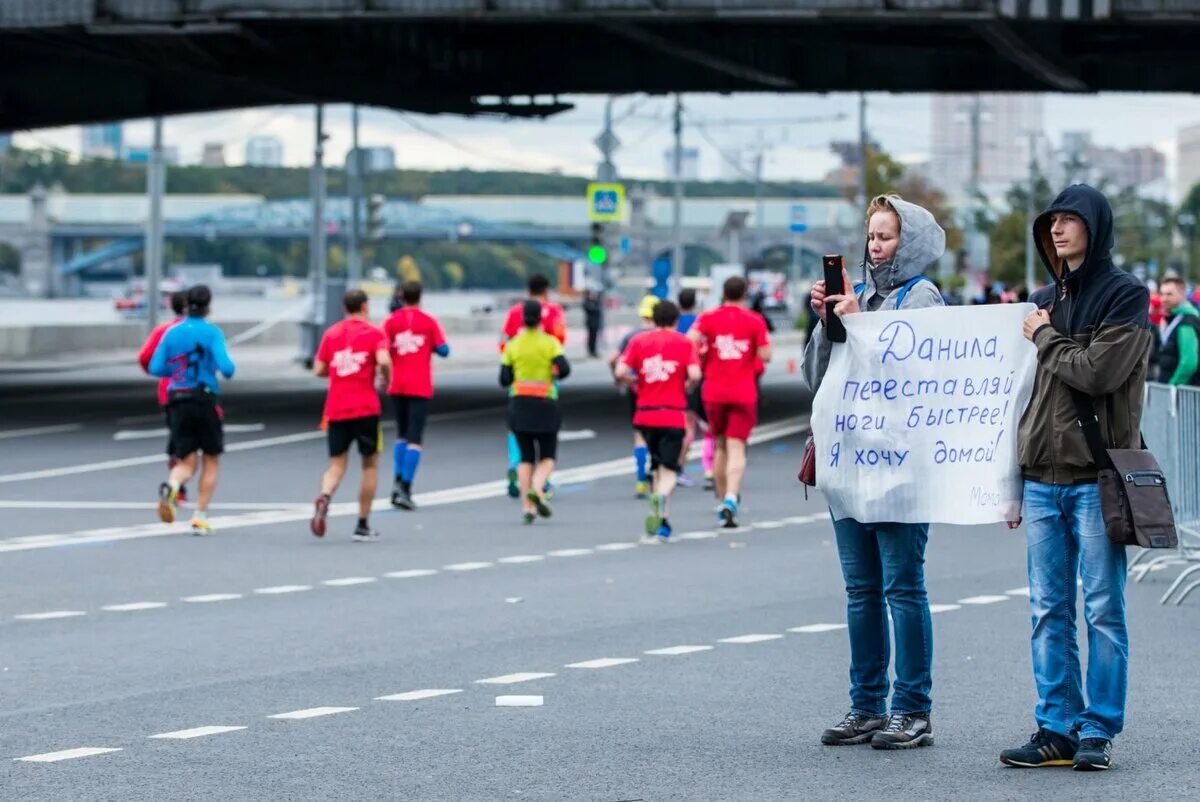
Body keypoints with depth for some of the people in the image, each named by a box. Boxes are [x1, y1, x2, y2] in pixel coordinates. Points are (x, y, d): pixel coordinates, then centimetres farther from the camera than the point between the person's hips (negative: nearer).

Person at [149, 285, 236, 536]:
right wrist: (227, 369, 7)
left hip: (177, 402, 3)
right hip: (205, 400, -3)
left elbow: (155, 367, 2)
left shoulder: (171, 332, 5)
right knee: (212, 461, 12)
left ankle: (171, 486, -27)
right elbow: (226, 368, -16)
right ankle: (200, 517, 5)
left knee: (186, 463, 8)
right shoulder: (212, 332, -7)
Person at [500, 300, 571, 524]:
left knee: (526, 457, 10)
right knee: (547, 457, 8)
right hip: (545, 404, -2)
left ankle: (527, 505, 0)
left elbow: (504, 379, 1)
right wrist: (553, 376, 6)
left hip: (519, 404, 2)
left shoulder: (512, 345, 1)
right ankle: (537, 489, -21)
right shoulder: (550, 343, -4)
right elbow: (564, 369, -15)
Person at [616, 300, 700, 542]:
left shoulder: (638, 341, 6)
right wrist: (686, 387, 8)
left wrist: (636, 383, 13)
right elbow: (695, 374, -12)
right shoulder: (685, 342, 1)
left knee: (658, 466, 17)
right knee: (669, 470, -1)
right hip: (673, 415, -3)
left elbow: (621, 372, -5)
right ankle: (661, 496, -33)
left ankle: (663, 520, 17)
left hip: (645, 414, 3)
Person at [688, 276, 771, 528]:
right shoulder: (755, 321, -1)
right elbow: (765, 355, -5)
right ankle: (731, 498, -26)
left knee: (720, 447, 16)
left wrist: (701, 358, 4)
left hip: (714, 392, 2)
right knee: (736, 448, -6)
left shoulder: (708, 318, 1)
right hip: (743, 393, -2)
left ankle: (724, 500, 21)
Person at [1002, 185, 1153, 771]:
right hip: (1041, 479, 6)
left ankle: (1098, 732, 3)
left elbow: (1097, 372, -18)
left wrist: (1045, 338, -2)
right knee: (1049, 612, 6)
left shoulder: (1125, 296, -4)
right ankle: (1057, 729, 11)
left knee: (1103, 611, -1)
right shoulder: (1043, 301, 15)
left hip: (1097, 478, -6)